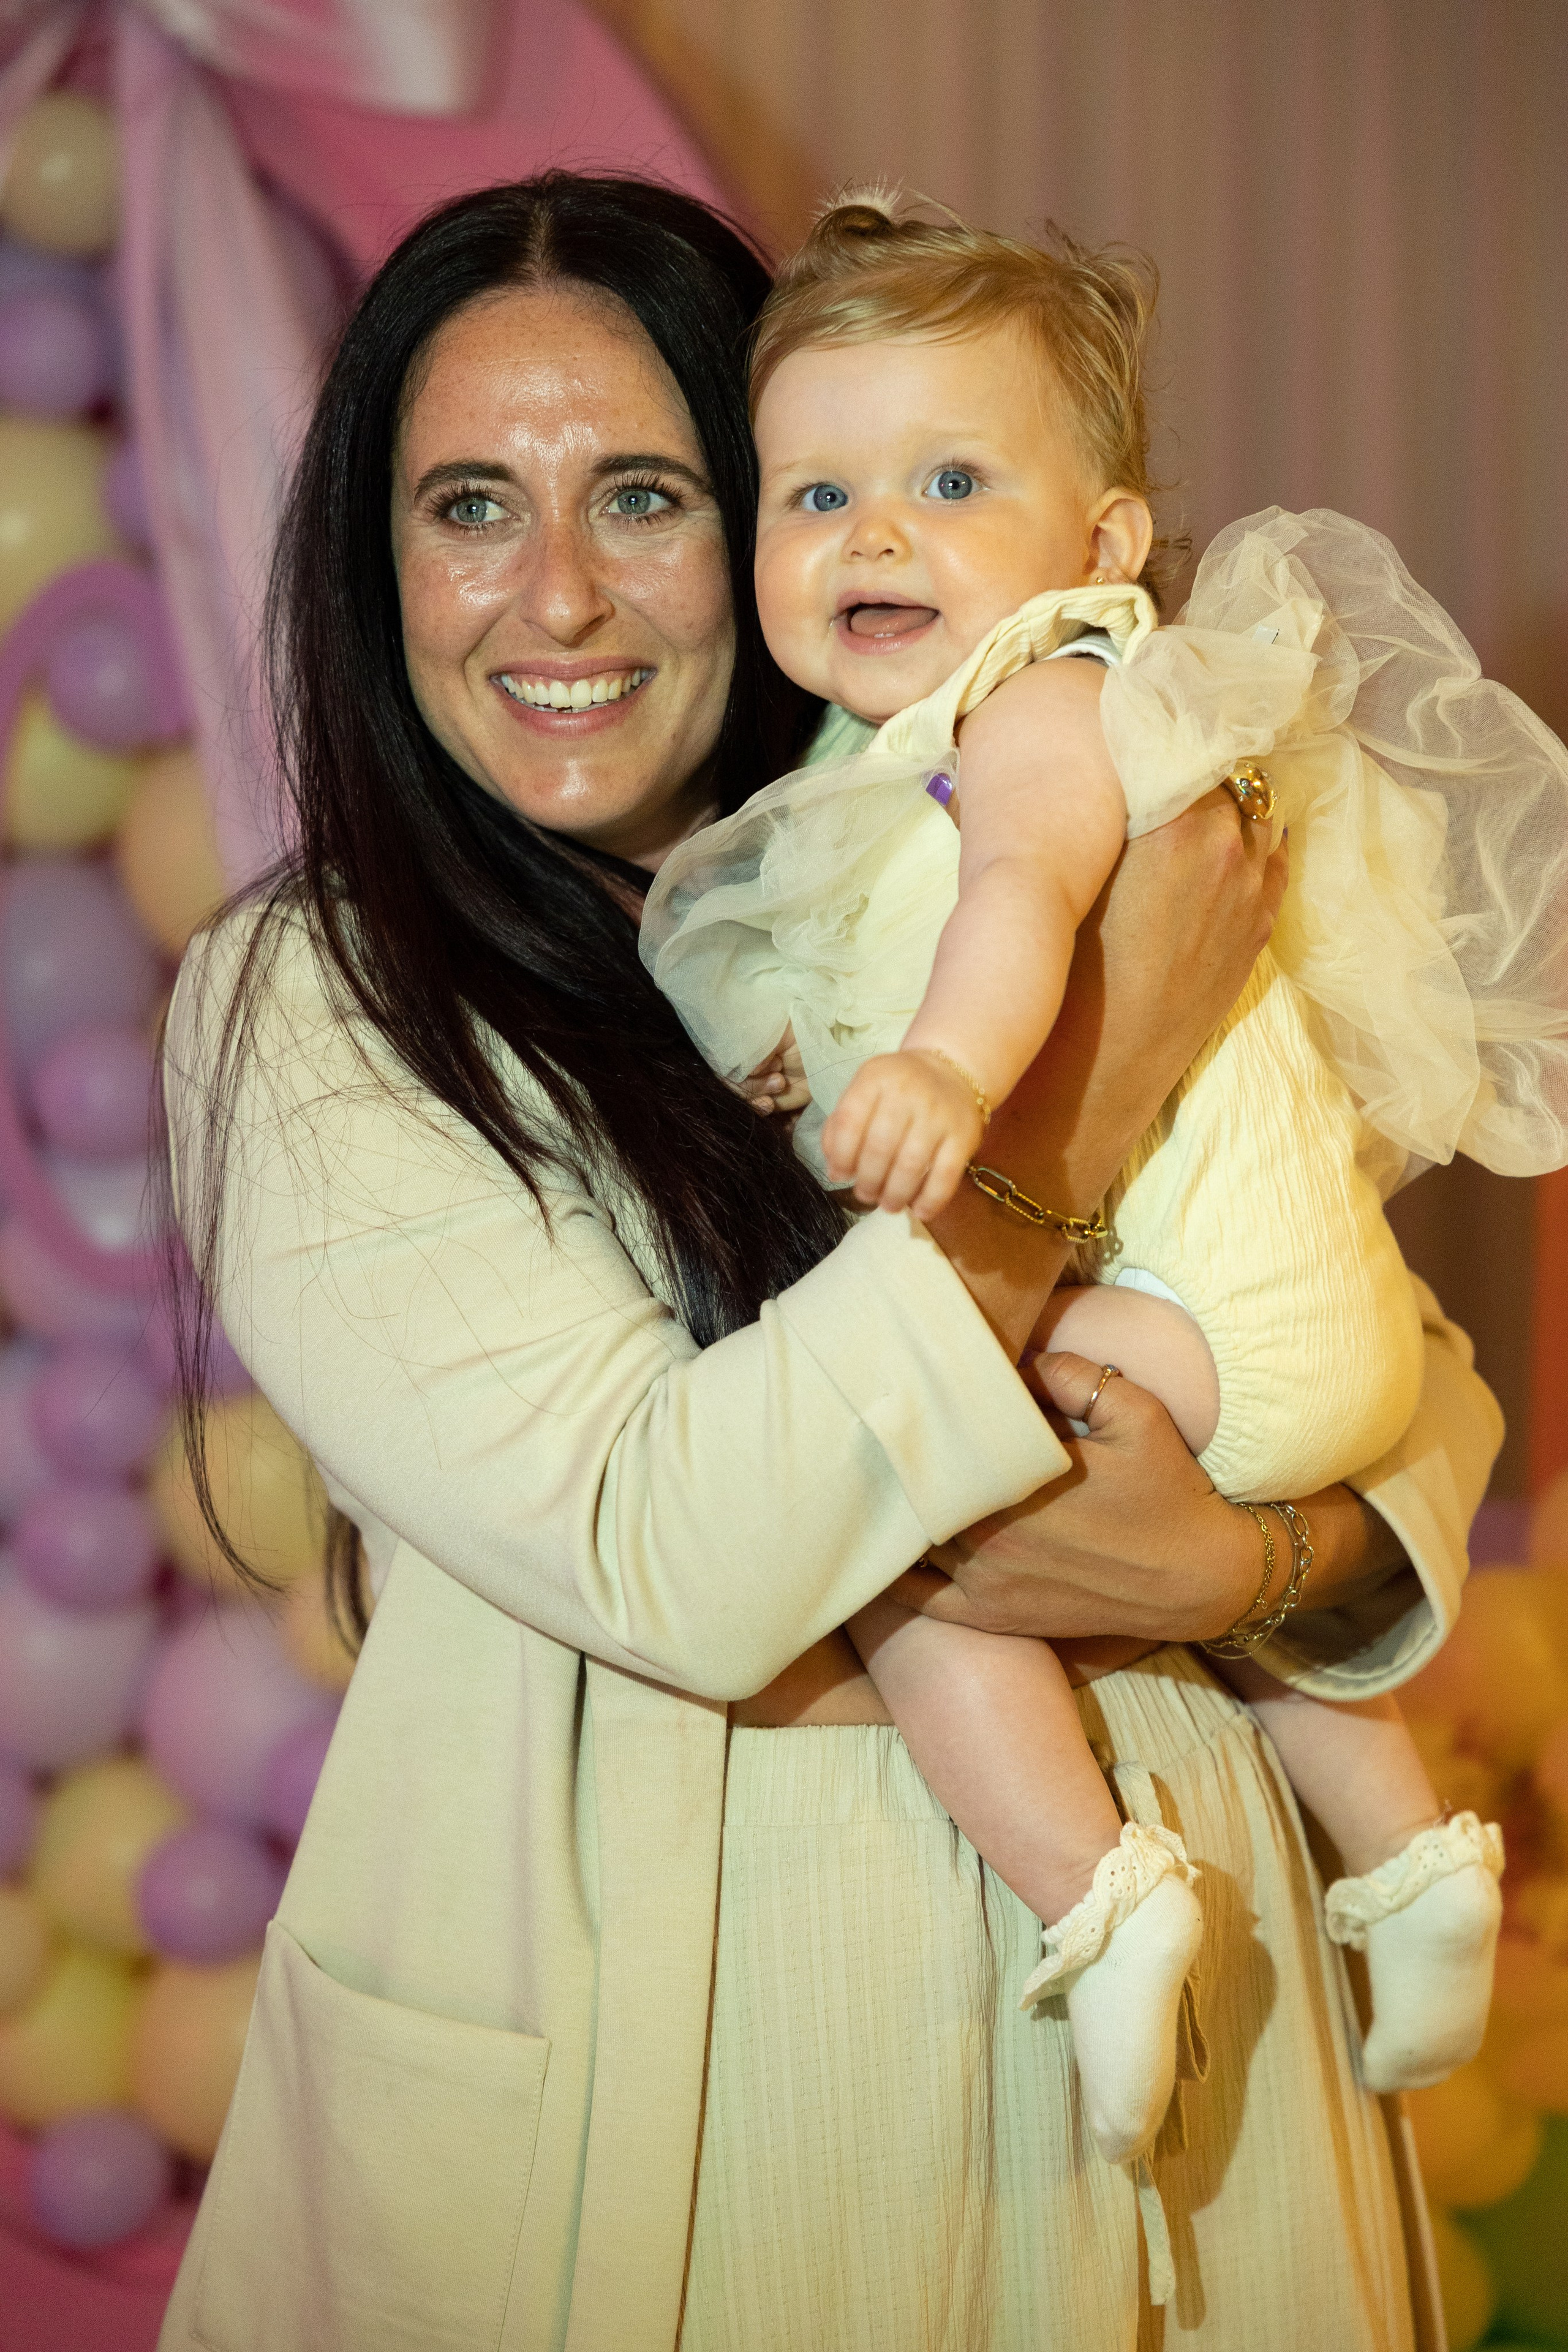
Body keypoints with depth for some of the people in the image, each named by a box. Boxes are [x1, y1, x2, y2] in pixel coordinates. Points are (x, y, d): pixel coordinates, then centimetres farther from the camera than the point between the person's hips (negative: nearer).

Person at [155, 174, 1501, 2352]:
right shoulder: (303, 1006, -9)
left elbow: (1426, 1385, 3)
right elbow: (669, 1558, -22)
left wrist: (1243, 1557, -19)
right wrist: (1102, 1082, -22)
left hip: (1129, 2008, 4)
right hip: (616, 2074, -3)